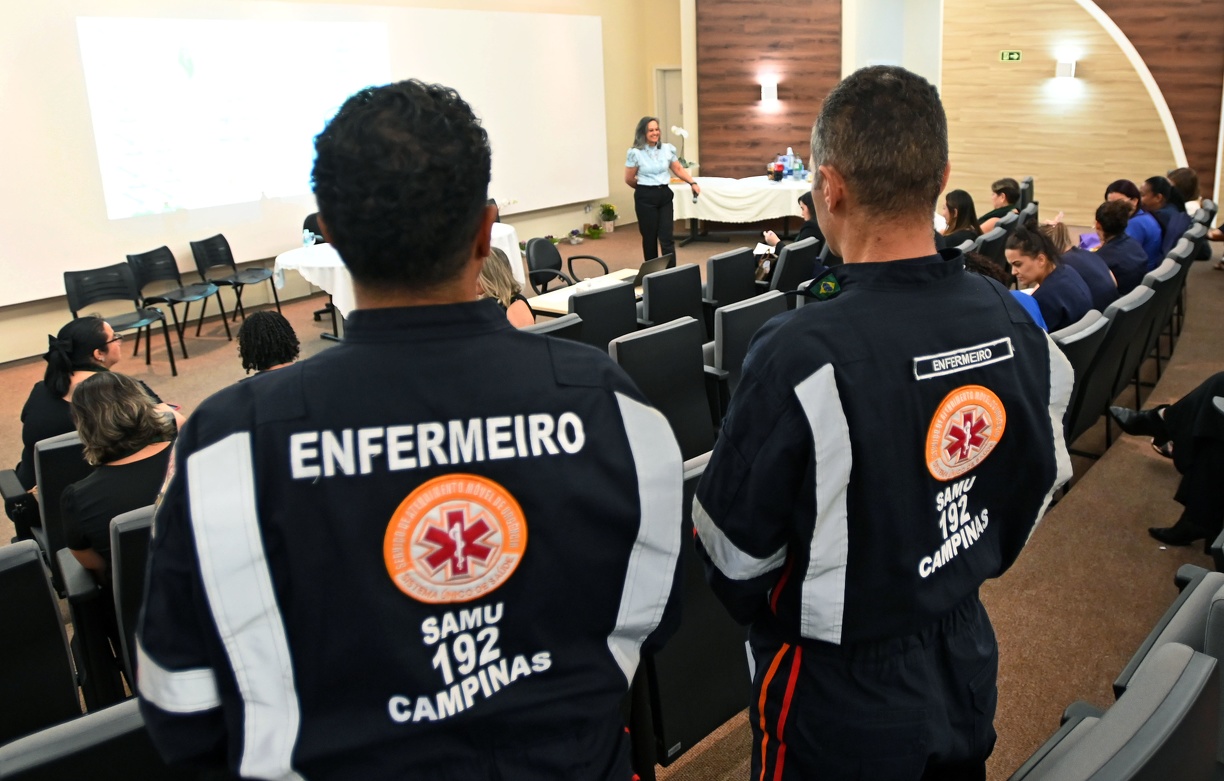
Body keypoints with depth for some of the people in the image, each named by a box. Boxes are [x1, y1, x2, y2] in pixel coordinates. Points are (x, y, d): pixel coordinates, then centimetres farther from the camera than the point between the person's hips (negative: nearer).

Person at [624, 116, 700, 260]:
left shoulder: (668, 149, 3)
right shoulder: (635, 153, -8)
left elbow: (679, 169, 12)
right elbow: (629, 179, -1)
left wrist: (692, 183, -1)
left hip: (665, 195, 3)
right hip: (646, 197, -3)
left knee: (666, 237, -2)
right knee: (650, 236, 5)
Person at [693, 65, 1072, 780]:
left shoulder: (801, 355, -31)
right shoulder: (1013, 322, -10)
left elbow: (734, 553, -19)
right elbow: (1041, 485, 5)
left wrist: (766, 615, 3)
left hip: (841, 700, -5)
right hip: (969, 659, 6)